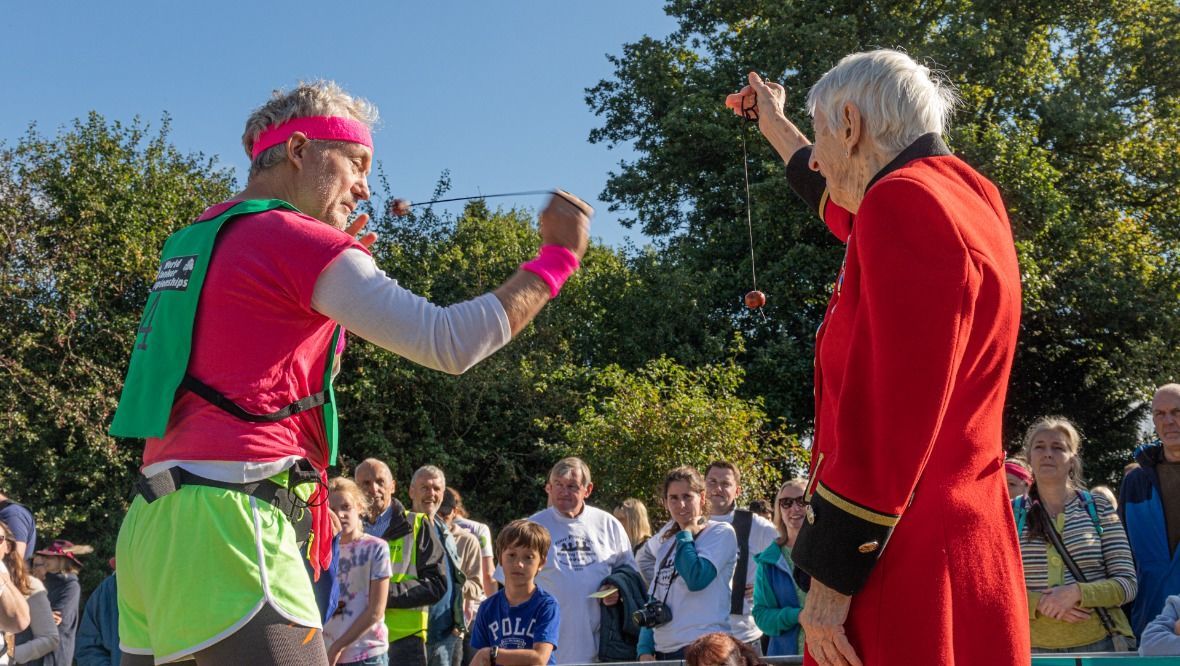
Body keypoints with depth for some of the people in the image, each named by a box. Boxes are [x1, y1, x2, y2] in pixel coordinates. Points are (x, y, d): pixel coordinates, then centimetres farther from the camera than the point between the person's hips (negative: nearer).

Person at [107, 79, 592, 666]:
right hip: (226, 522, -9)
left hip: (152, 523, 10)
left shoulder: (191, 242, 19)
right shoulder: (296, 237, -7)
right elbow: (451, 342, -13)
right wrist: (558, 255, -3)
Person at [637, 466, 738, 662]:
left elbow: (696, 579, -17)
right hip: (663, 651, 7)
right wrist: (645, 649, 8)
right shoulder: (666, 543, 18)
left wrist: (685, 534, -3)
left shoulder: (721, 533, -2)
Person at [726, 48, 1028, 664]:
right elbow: (847, 210, 38)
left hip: (902, 568, -9)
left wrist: (830, 577, -18)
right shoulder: (971, 197, 14)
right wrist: (776, 127, 51)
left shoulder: (903, 203, -15)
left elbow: (889, 416, -22)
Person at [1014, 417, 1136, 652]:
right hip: (1031, 646, 0)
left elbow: (1127, 584, 0)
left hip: (1097, 643, 0)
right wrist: (1039, 604, -17)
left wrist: (1077, 593, -17)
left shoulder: (1099, 508, 3)